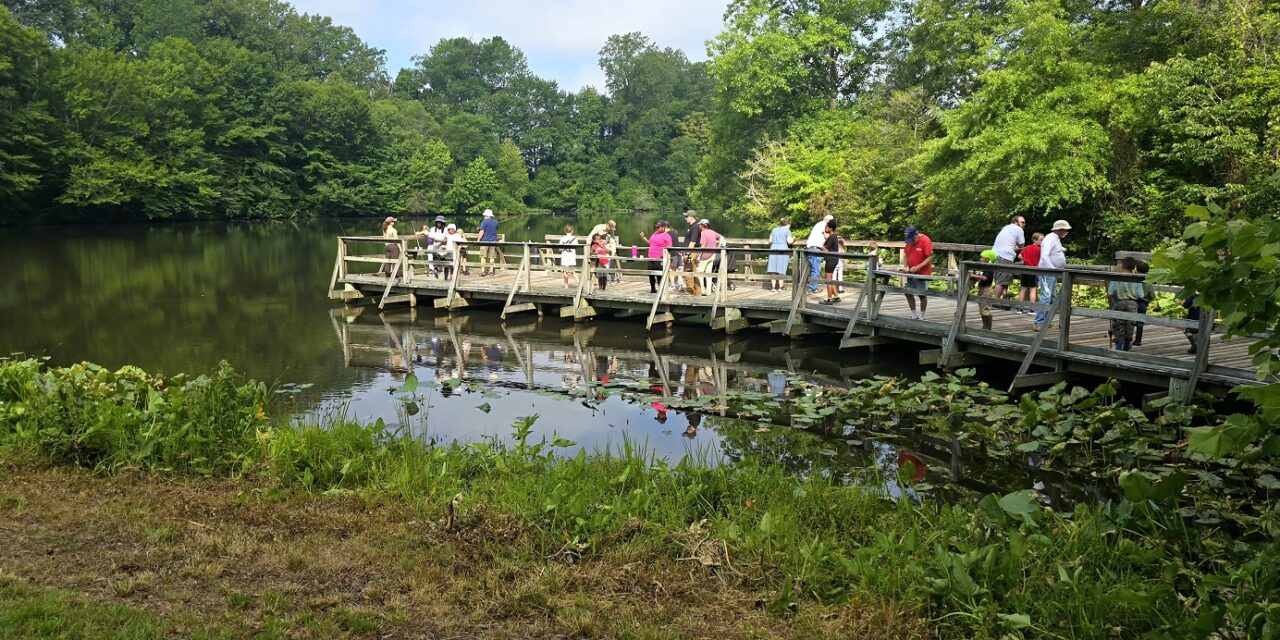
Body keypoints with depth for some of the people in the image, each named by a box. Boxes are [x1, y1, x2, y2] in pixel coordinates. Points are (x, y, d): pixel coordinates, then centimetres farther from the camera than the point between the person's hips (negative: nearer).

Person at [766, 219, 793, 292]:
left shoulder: (774, 230, 16)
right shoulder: (787, 230, 2)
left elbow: (770, 241, 13)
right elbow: (789, 241, -7)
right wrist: (793, 238, 13)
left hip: (773, 248, 4)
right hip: (783, 249, -4)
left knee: (773, 270, 3)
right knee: (781, 270, 0)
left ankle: (773, 287, -1)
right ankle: (780, 287, 1)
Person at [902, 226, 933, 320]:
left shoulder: (925, 241, -17)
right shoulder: (909, 241, 3)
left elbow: (930, 258, -19)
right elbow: (906, 253, 14)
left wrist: (917, 267, -25)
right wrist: (905, 265, -3)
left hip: (922, 273, -7)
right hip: (911, 273, 7)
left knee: (922, 295, 1)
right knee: (908, 293, 6)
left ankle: (921, 317, 14)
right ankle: (914, 315, 18)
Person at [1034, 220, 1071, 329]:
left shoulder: (1056, 239, 18)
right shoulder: (1050, 238, -14)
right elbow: (1044, 255, -26)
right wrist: (1053, 269, -33)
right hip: (1047, 272, -11)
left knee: (1052, 298, 12)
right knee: (1046, 297, -15)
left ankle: (1045, 321, 17)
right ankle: (1039, 323, -16)